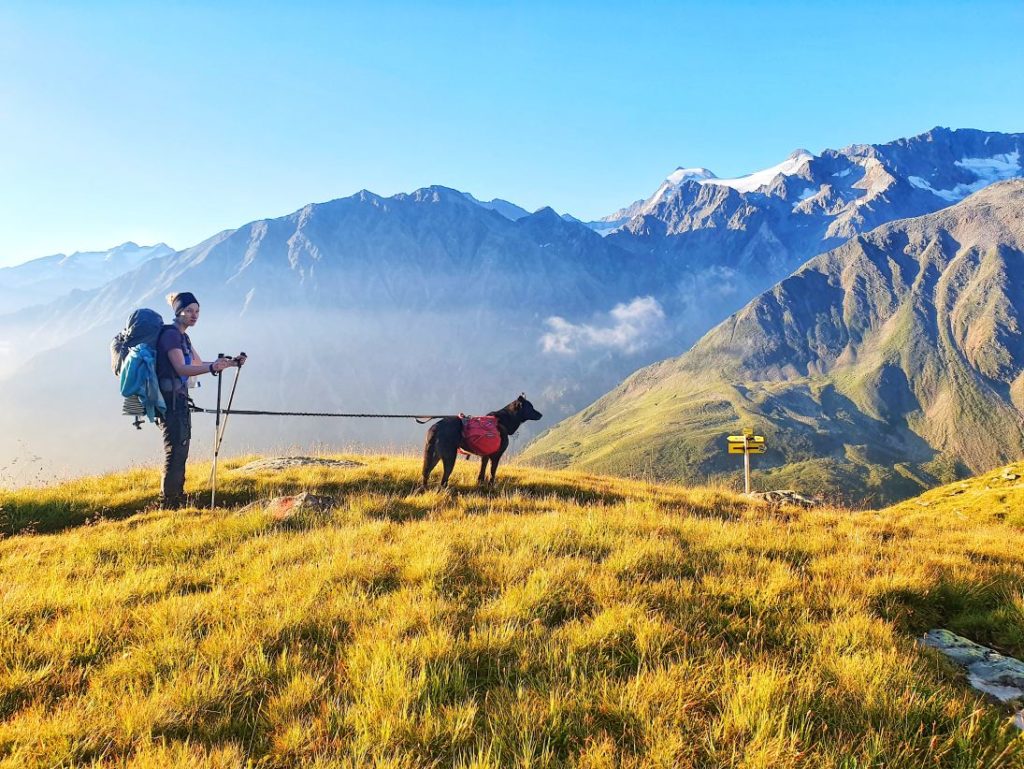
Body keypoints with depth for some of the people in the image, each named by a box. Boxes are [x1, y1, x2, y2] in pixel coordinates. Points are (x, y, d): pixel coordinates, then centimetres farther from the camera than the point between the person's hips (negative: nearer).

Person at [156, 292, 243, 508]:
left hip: (179, 398, 10)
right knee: (175, 450, -10)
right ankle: (168, 503, -6)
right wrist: (212, 368, -36)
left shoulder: (183, 336, 18)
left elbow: (199, 364, 22)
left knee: (181, 450, 13)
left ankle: (177, 501, 21)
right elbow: (181, 368, -23)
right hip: (170, 398, -10)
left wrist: (230, 363, 13)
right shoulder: (170, 334, -12)